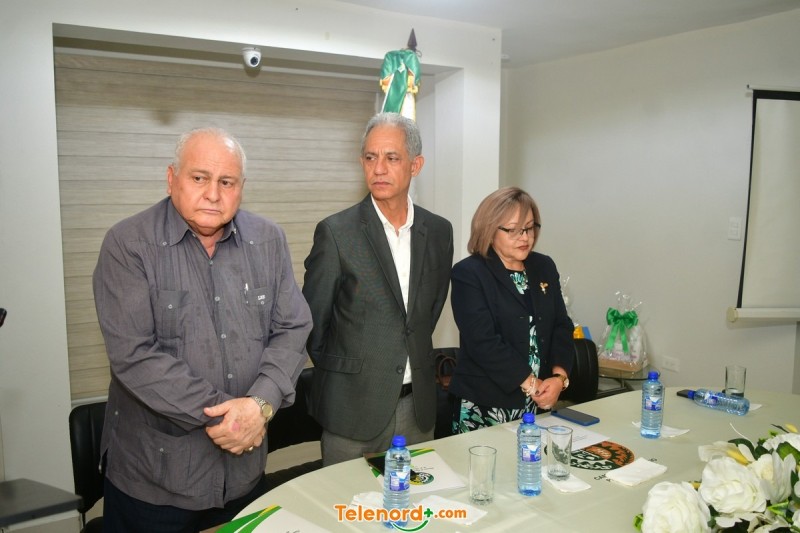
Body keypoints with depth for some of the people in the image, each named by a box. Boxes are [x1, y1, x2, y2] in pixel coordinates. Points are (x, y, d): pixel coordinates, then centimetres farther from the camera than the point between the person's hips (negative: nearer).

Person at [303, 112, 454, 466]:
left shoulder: (438, 231, 3)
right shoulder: (336, 232, -11)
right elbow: (313, 319, -3)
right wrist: (341, 370, 6)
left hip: (418, 405, 4)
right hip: (353, 408, -4)